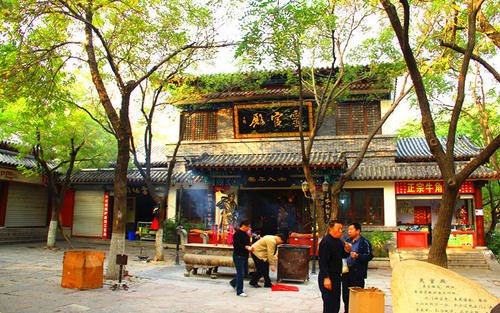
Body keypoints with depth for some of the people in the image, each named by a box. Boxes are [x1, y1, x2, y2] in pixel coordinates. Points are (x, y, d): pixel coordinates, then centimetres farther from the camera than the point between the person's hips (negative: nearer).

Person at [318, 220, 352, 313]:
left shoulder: (338, 241, 11)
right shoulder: (326, 242, -17)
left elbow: (342, 256, 21)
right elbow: (322, 262, -21)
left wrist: (347, 250, -1)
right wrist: (326, 278, -25)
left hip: (336, 276, 9)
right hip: (328, 278, -9)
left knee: (336, 305, 16)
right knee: (329, 306, -6)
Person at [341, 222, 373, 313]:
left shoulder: (364, 242, -4)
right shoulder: (348, 241, 16)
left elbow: (369, 256, -12)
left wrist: (358, 256, -24)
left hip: (357, 273, -6)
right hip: (346, 272, 6)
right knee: (345, 295, 12)